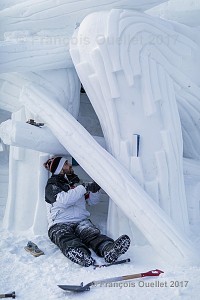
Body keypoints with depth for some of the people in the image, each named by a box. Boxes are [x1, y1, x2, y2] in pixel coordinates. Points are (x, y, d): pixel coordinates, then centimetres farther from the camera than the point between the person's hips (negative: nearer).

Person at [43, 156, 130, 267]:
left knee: (92, 233, -31)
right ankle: (80, 255, -70)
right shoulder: (52, 186, 8)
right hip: (59, 224, -3)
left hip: (81, 221, 4)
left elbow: (93, 201, 28)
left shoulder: (76, 183, 27)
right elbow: (63, 200, -14)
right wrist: (84, 188, -16)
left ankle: (109, 250, -62)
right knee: (65, 239, -39)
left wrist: (95, 189, 7)